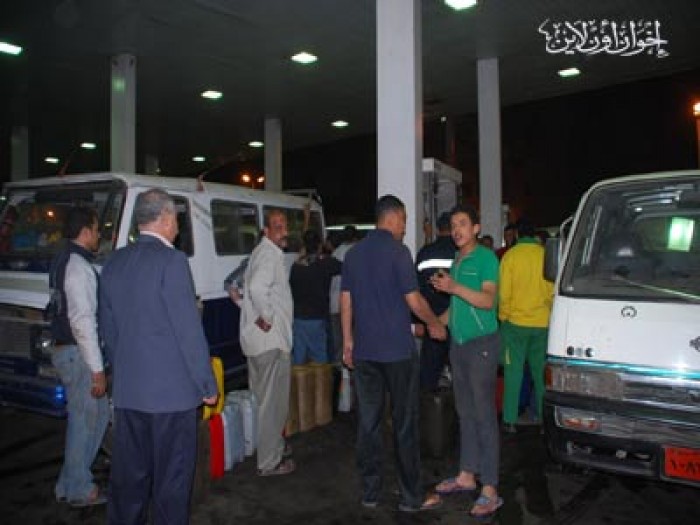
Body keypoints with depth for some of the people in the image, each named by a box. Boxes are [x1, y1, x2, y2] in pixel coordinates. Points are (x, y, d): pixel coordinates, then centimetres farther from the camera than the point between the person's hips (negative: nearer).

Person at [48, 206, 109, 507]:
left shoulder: (61, 261, 12)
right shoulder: (78, 265, -18)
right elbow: (82, 321, -23)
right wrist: (97, 369, -20)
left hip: (65, 349, 10)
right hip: (77, 353, -10)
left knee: (98, 413, 18)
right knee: (84, 420, 4)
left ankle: (71, 483, 28)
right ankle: (78, 489, 20)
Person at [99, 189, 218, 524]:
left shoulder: (114, 263, 8)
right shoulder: (171, 261, -15)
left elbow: (108, 329, 14)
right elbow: (189, 330, -16)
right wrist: (208, 385, -7)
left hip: (126, 391, 7)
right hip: (171, 390, -7)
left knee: (128, 474, 17)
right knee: (173, 477, 6)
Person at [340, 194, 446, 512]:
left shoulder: (354, 253, 8)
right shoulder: (397, 251, -10)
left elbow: (345, 300, 10)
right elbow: (413, 300, -11)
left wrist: (348, 340, 17)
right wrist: (434, 325, 6)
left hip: (364, 351, 6)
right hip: (397, 350, -5)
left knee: (368, 422, 11)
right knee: (404, 424, 4)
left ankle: (370, 492, 20)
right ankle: (412, 497, 15)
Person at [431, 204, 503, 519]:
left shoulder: (486, 258, -7)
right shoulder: (456, 262, 16)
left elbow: (488, 300, -19)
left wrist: (454, 287, -28)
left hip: (481, 344, -7)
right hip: (458, 344, 7)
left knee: (484, 415, -5)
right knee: (465, 413, 13)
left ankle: (490, 490, 2)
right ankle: (466, 476, 23)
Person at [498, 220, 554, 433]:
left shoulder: (510, 256, -8)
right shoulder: (546, 255, -3)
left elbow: (504, 292, -8)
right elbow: (553, 290, 2)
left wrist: (503, 316, 6)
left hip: (516, 321, -2)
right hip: (542, 323, 2)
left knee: (514, 371, 4)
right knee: (541, 371, 14)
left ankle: (510, 420, 7)